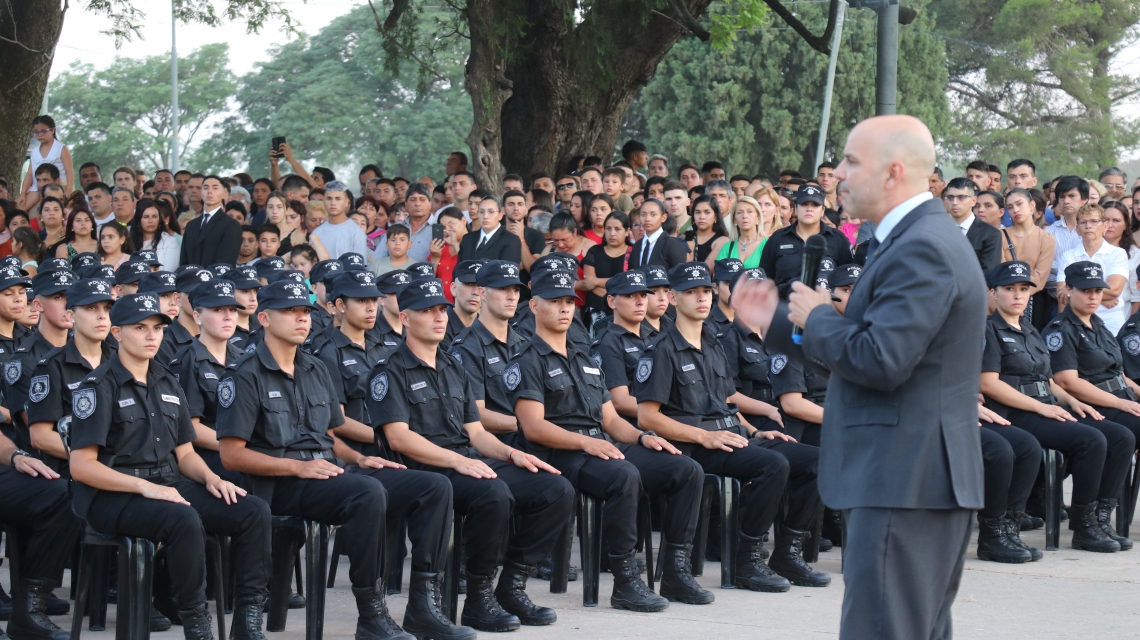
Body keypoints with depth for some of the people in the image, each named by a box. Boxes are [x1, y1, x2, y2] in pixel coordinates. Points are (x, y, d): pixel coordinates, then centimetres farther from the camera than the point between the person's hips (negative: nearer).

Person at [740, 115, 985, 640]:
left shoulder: (920, 250, -17)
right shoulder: (918, 238, 18)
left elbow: (880, 361, -25)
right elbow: (870, 350, 24)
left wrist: (817, 318, -7)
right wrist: (776, 322, 21)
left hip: (903, 481, -11)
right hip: (918, 478, 11)